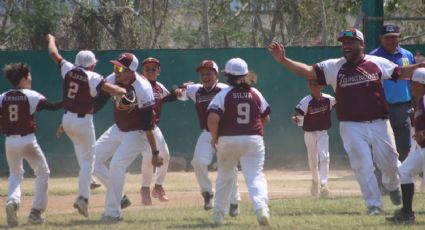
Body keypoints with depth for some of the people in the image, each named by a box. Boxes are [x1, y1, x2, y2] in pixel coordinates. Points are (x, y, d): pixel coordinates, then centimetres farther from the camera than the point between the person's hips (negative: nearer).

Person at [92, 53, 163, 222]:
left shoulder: (142, 89, -28)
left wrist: (155, 152, -22)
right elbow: (97, 103, -5)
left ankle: (113, 212, -12)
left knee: (117, 165, -23)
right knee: (93, 159, 4)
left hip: (136, 133, -8)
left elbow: (147, 125, -26)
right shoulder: (113, 80, -11)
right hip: (118, 130, 8)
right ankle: (118, 195, 18)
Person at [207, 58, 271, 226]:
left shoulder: (223, 95, -5)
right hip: (253, 140, 1)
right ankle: (261, 207, -28)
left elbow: (213, 118, -16)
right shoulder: (256, 94, 4)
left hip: (227, 140, -1)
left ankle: (219, 214, 21)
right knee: (255, 176, -3)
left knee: (224, 177, 17)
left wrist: (214, 137, -1)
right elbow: (266, 118, 10)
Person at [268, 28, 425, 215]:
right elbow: (308, 71, -9)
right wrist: (283, 60, -21)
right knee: (363, 167, -5)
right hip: (352, 127, -1)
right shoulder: (334, 67, -1)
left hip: (379, 124, 1)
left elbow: (401, 73, 8)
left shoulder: (377, 63, 3)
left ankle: (391, 185, 43)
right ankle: (374, 205, 6)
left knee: (390, 164, 9)